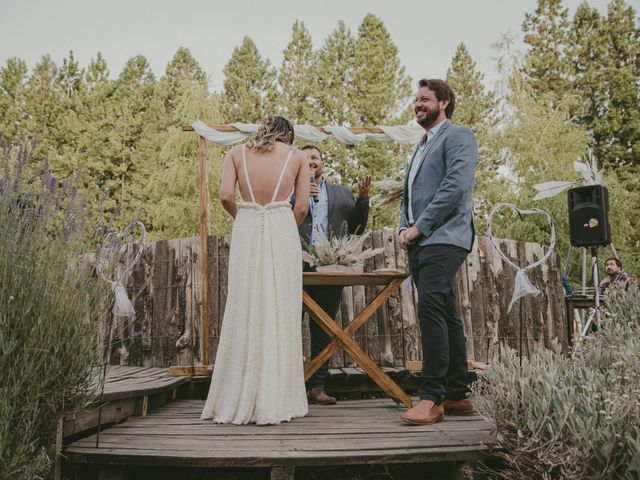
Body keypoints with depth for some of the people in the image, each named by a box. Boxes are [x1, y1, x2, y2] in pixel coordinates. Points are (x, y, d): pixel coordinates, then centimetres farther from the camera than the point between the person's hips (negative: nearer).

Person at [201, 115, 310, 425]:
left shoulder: (237, 153, 12)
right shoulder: (297, 157, 10)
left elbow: (226, 195, -1)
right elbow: (302, 206, 3)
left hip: (245, 233, 1)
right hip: (283, 232, -1)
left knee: (244, 312, 5)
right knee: (280, 314, 3)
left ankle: (237, 402, 11)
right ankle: (275, 402, 8)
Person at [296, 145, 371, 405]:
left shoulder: (341, 193, 19)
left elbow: (357, 228, 14)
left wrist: (362, 199, 2)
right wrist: (299, 196, -10)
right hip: (296, 269, -2)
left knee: (323, 330, 6)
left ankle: (317, 386, 13)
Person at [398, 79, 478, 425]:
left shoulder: (458, 136, 0)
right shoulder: (422, 146, 27)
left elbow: (455, 187, -15)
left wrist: (419, 226, -15)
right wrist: (404, 229, 8)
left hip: (443, 238, -9)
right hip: (420, 242, 9)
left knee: (430, 308, -20)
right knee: (444, 315, 9)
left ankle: (432, 397, -16)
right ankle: (457, 394, 15)